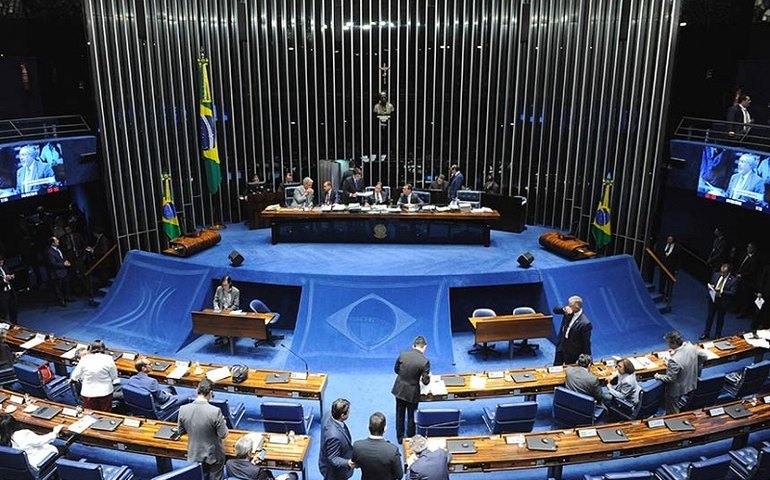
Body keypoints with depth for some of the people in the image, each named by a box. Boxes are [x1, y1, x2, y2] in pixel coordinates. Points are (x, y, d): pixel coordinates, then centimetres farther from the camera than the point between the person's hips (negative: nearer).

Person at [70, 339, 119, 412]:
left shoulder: (84, 359, -3)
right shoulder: (108, 359, -8)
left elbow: (75, 376, 8)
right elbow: (114, 377, -2)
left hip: (88, 393, 1)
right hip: (105, 392, -1)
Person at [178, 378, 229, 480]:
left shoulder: (183, 409, -18)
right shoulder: (215, 411, -29)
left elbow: (180, 431, -2)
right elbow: (223, 435, -18)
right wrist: (223, 423, 2)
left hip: (195, 455, 3)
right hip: (214, 455, -3)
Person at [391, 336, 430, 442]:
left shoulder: (403, 354, -10)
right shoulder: (425, 361, -20)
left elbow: (396, 369, 3)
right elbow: (425, 381, -13)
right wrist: (428, 376, 8)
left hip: (399, 390, 3)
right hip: (412, 393, -3)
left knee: (399, 415, 20)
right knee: (411, 416, 17)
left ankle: (400, 437, 35)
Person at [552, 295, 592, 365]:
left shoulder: (585, 323, -27)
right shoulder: (569, 312, -8)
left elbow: (586, 343, -19)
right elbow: (555, 310, 1)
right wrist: (564, 309, -21)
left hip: (572, 353, -6)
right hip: (561, 347, 6)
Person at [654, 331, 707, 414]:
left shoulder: (674, 360, -39)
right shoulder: (691, 346, -16)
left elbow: (670, 378, -28)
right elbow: (703, 356, 4)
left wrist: (658, 377, -10)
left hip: (676, 390, -8)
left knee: (672, 413, 16)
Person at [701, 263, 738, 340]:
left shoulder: (733, 280, -15)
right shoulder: (716, 275, -1)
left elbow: (732, 293, -17)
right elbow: (711, 284, 12)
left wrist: (722, 291, -29)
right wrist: (710, 287, -11)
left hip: (723, 302, -4)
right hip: (713, 299, 4)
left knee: (720, 319, 13)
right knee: (710, 317, 14)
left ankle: (718, 335, 29)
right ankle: (706, 334, 26)